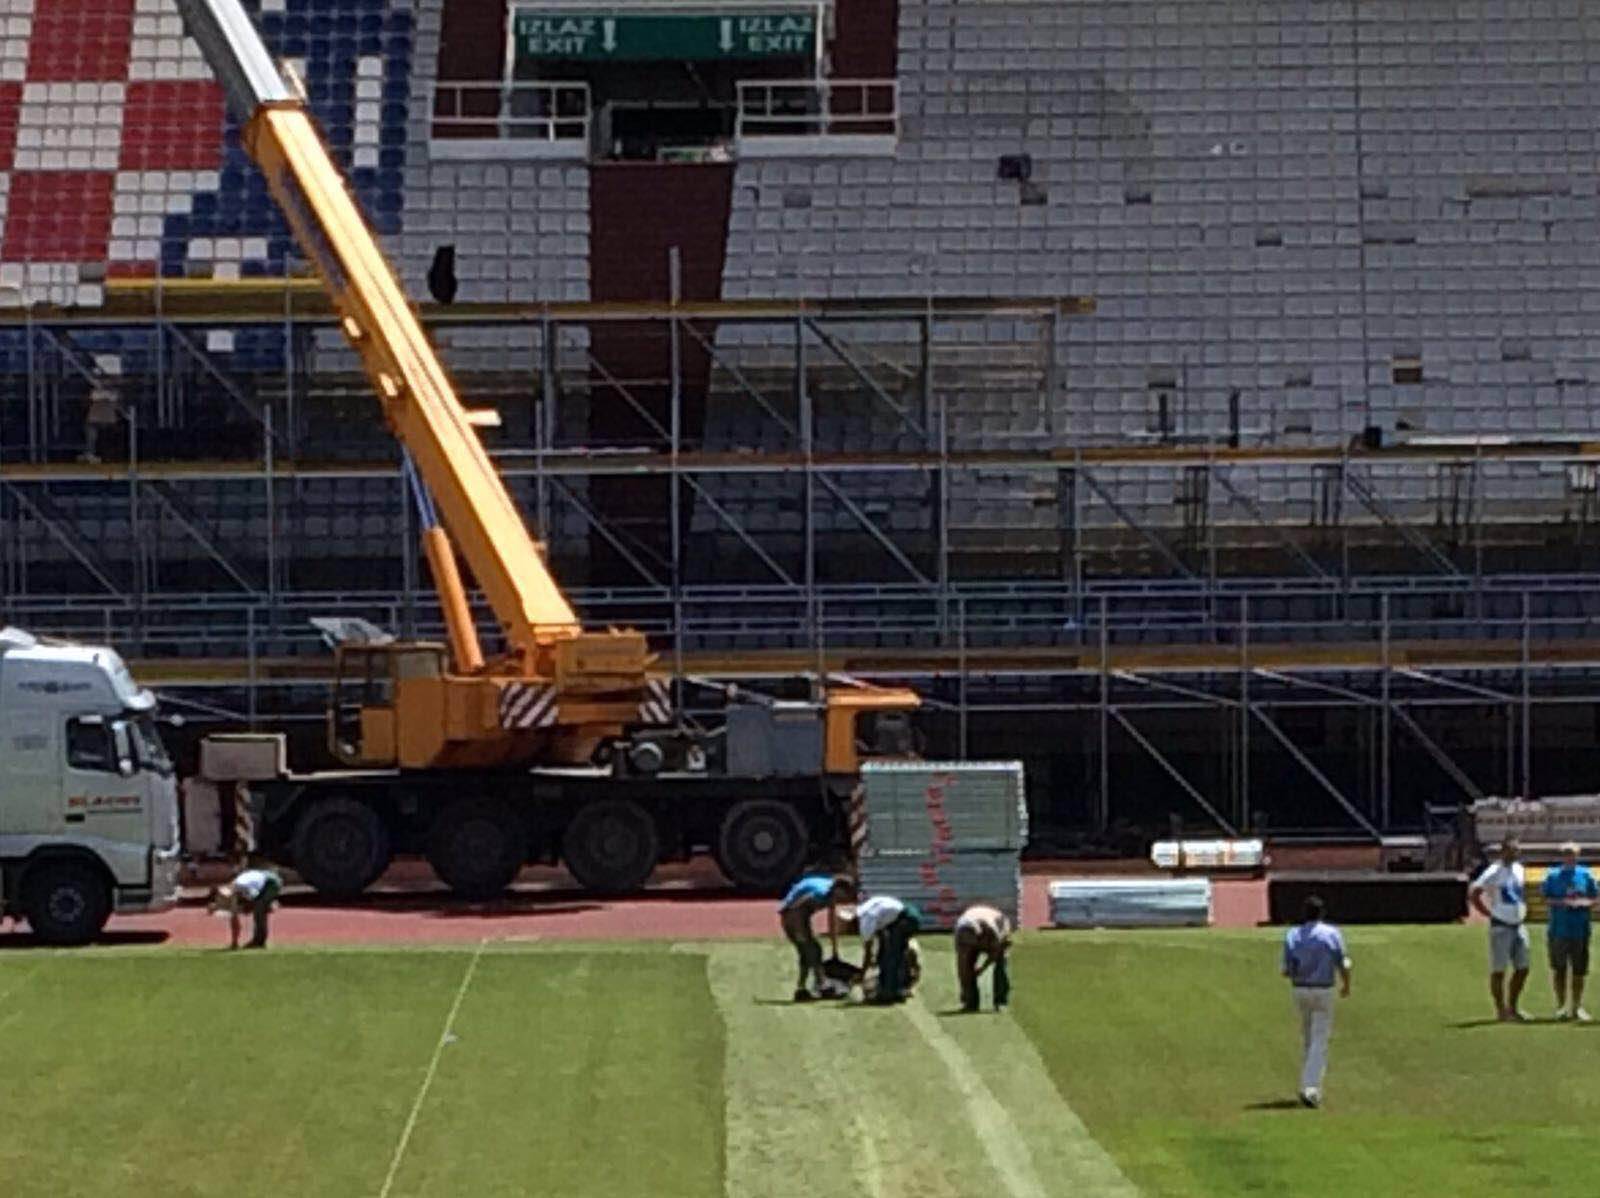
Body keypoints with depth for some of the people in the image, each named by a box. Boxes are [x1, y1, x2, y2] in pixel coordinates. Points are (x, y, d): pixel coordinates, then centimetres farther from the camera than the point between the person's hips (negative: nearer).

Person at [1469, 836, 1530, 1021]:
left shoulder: (1519, 870, 9)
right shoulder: (1493, 873, -13)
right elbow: (1473, 893, -16)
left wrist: (1523, 907, 15)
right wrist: (1488, 912, -13)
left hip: (1518, 925, 7)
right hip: (1501, 927, -7)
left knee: (1522, 968, 9)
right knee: (1498, 970, -1)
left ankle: (1513, 1008, 21)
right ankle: (1501, 1010, 4)